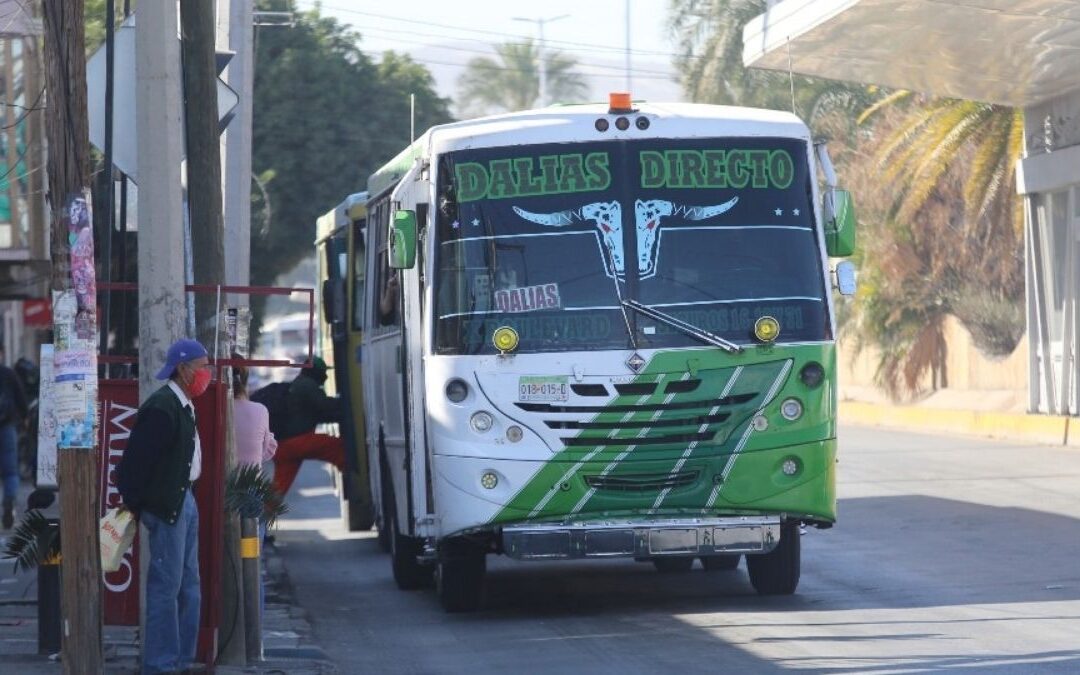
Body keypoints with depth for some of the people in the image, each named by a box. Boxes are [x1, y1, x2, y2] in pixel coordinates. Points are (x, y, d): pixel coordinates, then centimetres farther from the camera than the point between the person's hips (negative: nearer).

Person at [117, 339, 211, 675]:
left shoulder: (184, 406, 12)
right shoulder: (161, 408, -19)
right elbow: (135, 460, -20)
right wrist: (134, 505, -12)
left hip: (185, 500, 10)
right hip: (166, 506, -10)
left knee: (189, 585, 15)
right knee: (166, 586, -6)